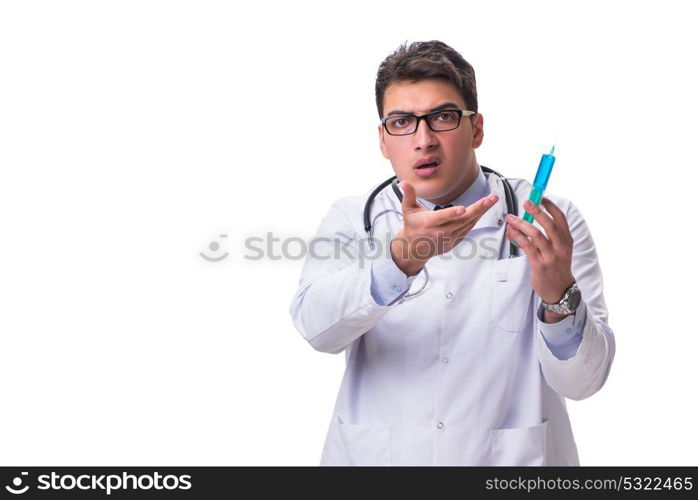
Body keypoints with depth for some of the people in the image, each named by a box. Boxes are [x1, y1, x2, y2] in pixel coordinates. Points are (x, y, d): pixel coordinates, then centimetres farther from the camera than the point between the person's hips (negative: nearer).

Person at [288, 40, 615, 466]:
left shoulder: (546, 220, -1)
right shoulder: (351, 219, 4)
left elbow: (582, 381, -5)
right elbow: (315, 325, -15)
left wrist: (559, 297, -23)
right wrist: (401, 258, -29)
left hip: (510, 458, 0)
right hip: (375, 455, 1)